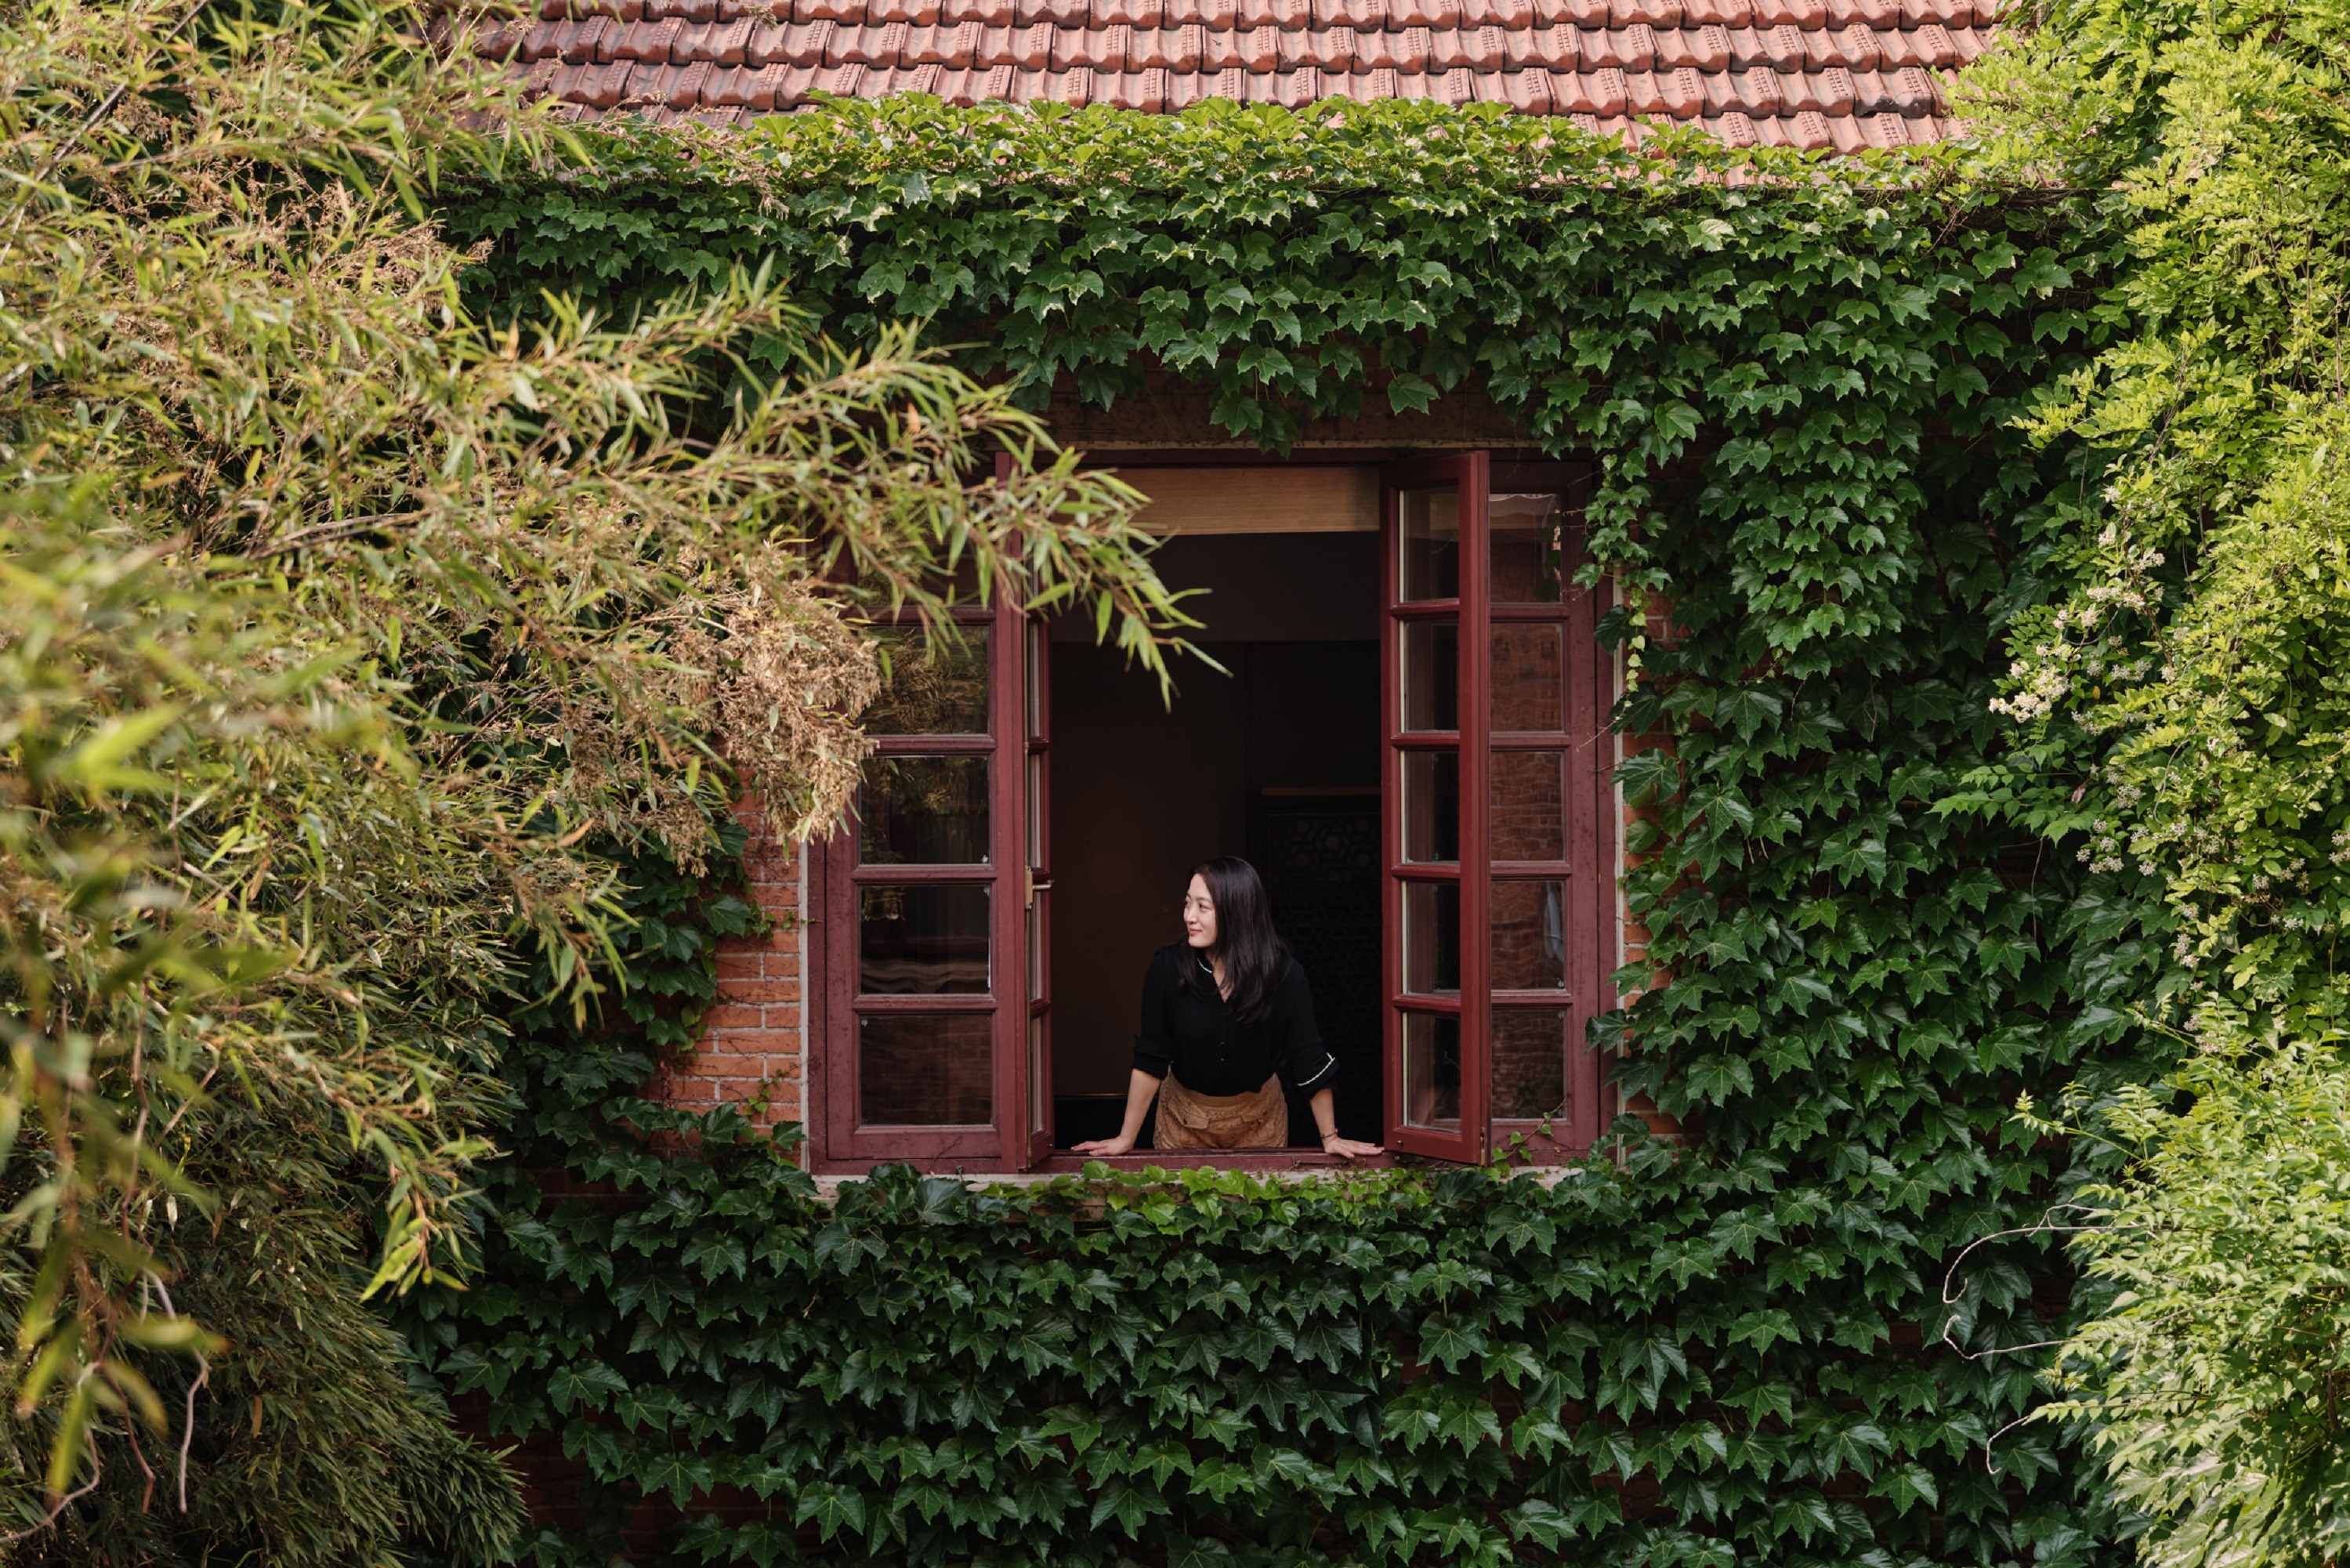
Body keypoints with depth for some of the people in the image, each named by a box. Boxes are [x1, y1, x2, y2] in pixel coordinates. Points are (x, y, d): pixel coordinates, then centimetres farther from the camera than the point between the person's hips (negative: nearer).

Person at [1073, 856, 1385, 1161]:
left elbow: (1309, 1060, -14)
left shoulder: (1283, 973, -21)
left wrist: (1330, 1138, -12)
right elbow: (1150, 1060, -15)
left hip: (1258, 1117, 0)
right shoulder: (1168, 967, -21)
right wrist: (1125, 1139, -14)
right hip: (1184, 1116, 0)